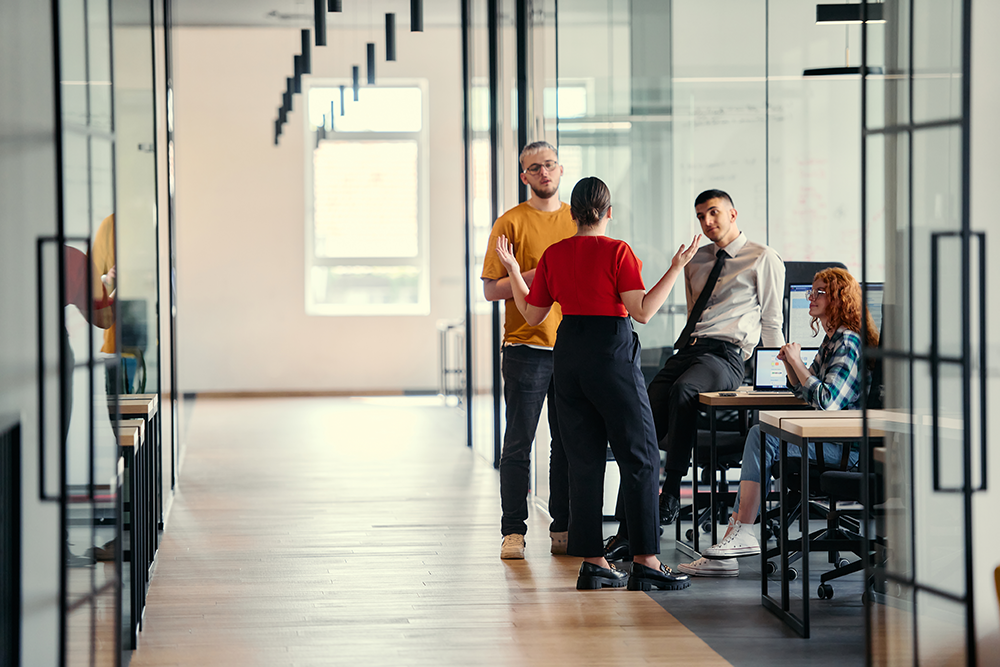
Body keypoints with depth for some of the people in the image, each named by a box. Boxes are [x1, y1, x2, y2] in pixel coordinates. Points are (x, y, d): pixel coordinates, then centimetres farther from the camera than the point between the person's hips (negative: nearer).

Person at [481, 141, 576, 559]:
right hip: (526, 348, -4)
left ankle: (563, 529, 12)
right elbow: (492, 289, -3)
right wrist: (535, 276, -15)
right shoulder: (511, 223, 0)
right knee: (518, 443, -2)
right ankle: (513, 531, 2)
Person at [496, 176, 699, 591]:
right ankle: (645, 562, -7)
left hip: (568, 354, 5)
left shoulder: (553, 255, 5)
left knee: (584, 461, 9)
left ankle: (592, 562, 8)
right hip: (612, 354, -5)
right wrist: (677, 268, -9)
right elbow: (643, 311, -14)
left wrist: (512, 269, 24)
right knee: (640, 459, -1)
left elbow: (532, 314, 13)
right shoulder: (617, 252, -9)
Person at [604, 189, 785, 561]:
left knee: (683, 391, -39)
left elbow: (771, 323, 5)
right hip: (686, 349, 6)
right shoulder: (696, 261, 24)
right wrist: (688, 345, 18)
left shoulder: (763, 260, 6)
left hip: (725, 356, -6)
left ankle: (671, 493, -34)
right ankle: (629, 532, -14)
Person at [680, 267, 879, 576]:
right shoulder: (831, 340, 18)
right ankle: (735, 538, -9)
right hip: (828, 438, 10)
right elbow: (804, 391, 24)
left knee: (763, 436, -20)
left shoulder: (847, 343, -14)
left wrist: (797, 362, -15)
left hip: (844, 445, -10)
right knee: (759, 434, -2)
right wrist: (790, 363, 6)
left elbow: (825, 402, -24)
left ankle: (742, 534, -15)